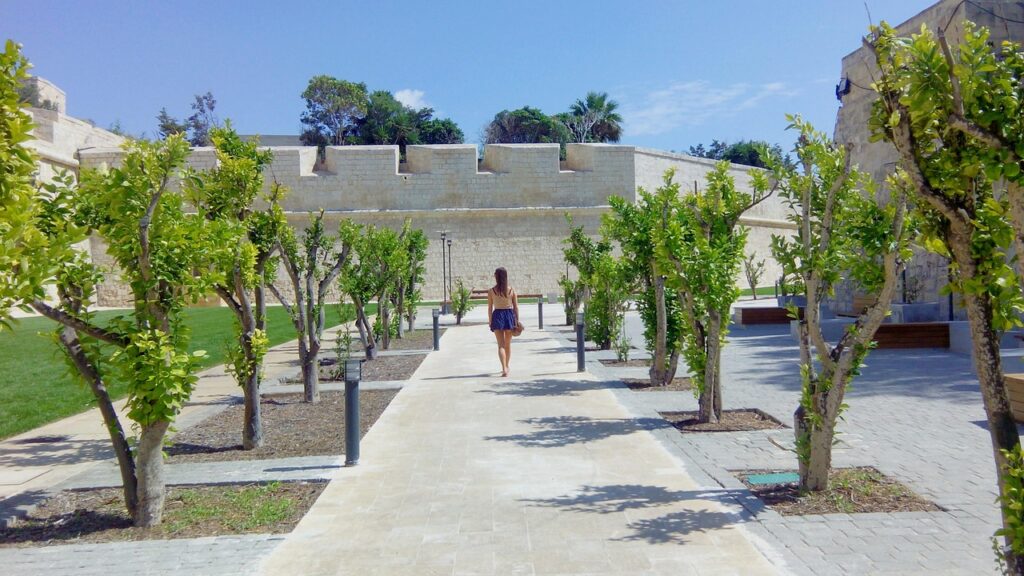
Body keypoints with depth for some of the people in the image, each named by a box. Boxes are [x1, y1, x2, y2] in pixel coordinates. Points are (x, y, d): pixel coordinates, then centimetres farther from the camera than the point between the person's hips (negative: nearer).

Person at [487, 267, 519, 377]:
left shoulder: (491, 291, -5)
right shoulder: (511, 291, -2)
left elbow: (490, 308, -2)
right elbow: (516, 307, -1)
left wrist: (490, 321, 6)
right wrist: (517, 320, 4)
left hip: (497, 316, -2)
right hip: (509, 315, 2)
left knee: (501, 344, -1)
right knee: (508, 344, 17)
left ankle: (504, 368, -17)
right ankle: (506, 367, 31)